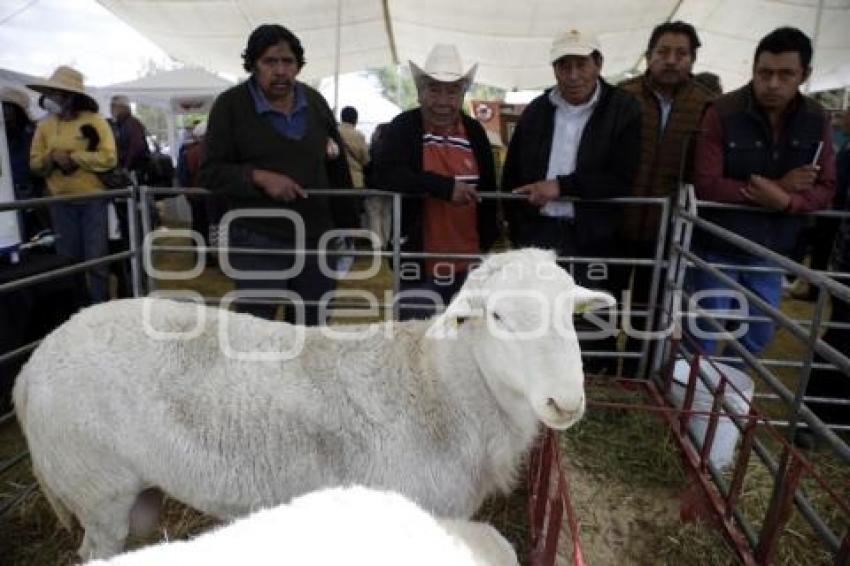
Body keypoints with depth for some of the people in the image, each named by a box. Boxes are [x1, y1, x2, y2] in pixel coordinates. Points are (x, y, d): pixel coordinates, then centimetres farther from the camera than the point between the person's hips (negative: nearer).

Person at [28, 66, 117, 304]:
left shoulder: (94, 121, -4)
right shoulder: (44, 125, 9)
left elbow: (108, 158, -13)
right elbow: (35, 163, 8)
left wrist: (72, 156, -14)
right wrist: (51, 157, -11)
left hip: (92, 199, -4)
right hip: (60, 202, 4)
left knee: (96, 258, -1)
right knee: (68, 258, 10)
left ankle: (100, 307, 9)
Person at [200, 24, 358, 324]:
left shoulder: (315, 102, 9)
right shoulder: (230, 105, -3)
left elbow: (337, 168, 14)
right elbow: (210, 172, -4)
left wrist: (347, 225, 12)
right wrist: (259, 177, -21)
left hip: (316, 239, 4)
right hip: (257, 243, -3)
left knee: (312, 329, 13)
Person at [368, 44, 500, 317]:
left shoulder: (474, 131, 6)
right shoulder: (402, 128, -5)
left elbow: (487, 190, 12)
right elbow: (382, 175, -21)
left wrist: (488, 242, 11)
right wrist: (444, 186, -25)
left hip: (467, 263, 4)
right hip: (419, 263, -4)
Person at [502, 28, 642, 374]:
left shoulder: (624, 110, -3)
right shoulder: (536, 111, 8)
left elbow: (622, 179, -11)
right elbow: (511, 176, 11)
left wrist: (561, 186, -17)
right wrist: (518, 229, 4)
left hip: (594, 238, -2)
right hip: (538, 233, 3)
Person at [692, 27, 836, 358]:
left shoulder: (816, 120, 1)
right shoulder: (722, 113, -14)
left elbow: (825, 190, 0)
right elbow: (706, 186, -20)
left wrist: (785, 201, -22)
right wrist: (779, 184, -18)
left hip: (771, 252, 5)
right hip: (717, 249, -4)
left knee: (758, 336, 16)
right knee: (705, 335, 5)